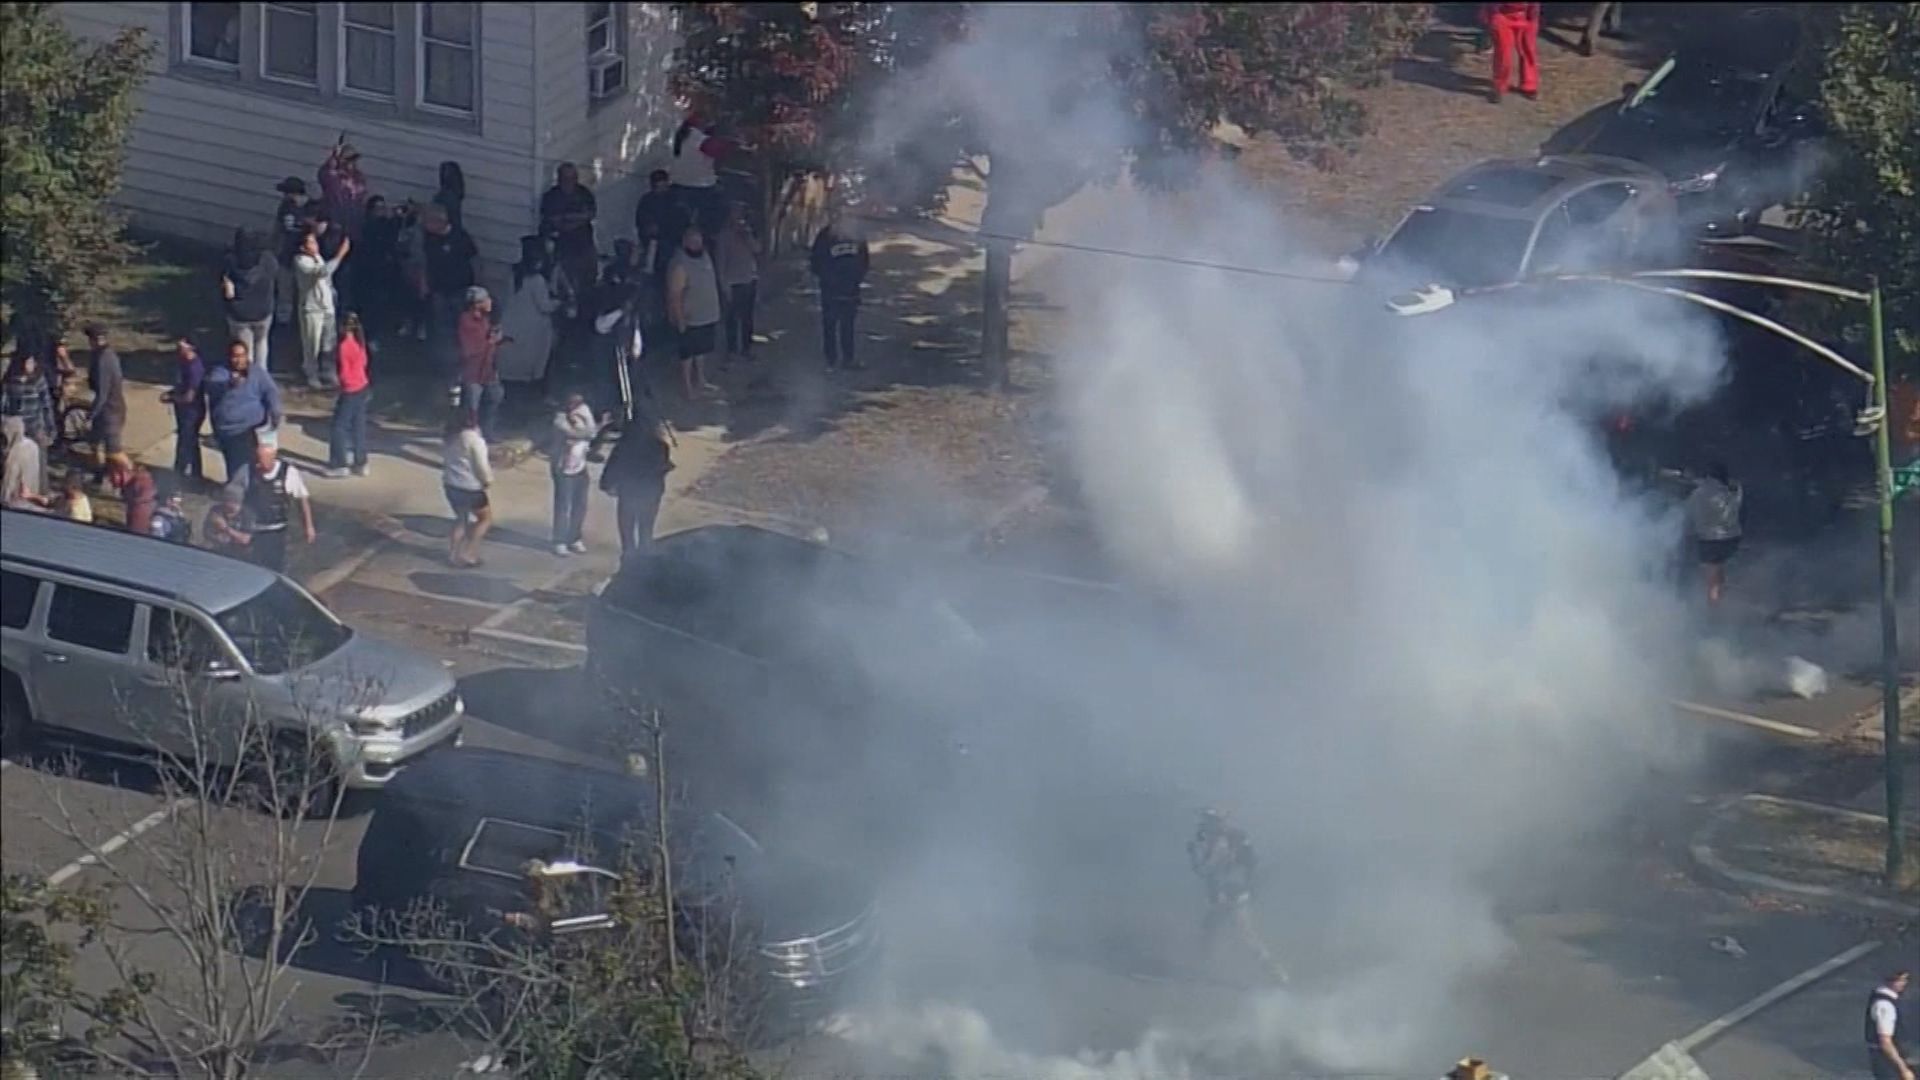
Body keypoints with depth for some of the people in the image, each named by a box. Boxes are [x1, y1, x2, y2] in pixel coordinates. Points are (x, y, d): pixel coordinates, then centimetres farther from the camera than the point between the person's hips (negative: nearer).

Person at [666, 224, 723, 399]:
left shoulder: (704, 257, 3)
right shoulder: (679, 265, -24)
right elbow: (674, 295, -23)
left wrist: (715, 312, 19)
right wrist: (680, 320, -23)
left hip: (707, 317, 8)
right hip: (690, 319, -8)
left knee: (701, 351, 20)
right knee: (688, 352, 3)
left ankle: (700, 381, 33)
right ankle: (687, 388, 13)